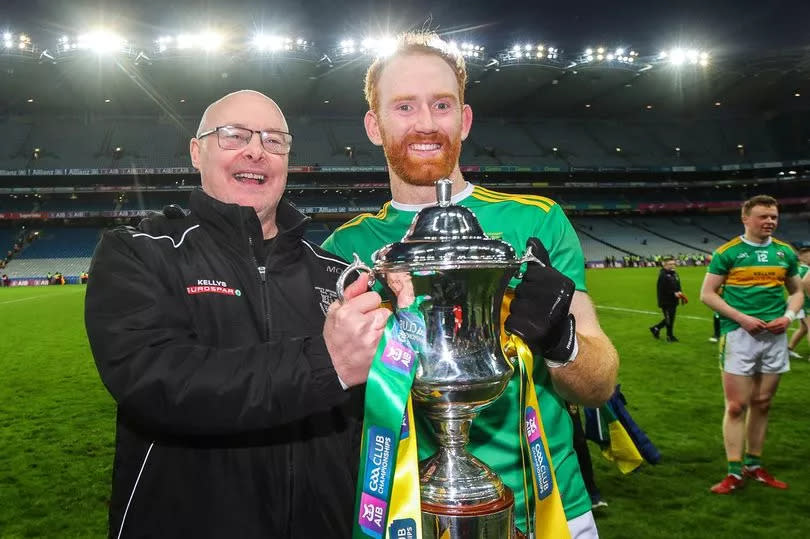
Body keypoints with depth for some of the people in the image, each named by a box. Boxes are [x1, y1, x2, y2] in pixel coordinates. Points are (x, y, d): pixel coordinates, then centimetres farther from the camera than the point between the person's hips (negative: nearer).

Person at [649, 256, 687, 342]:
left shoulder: (675, 273, 10)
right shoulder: (663, 275, -16)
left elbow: (678, 286, 17)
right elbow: (663, 290, -21)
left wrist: (680, 294, 1)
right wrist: (674, 294, -25)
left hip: (673, 301, 9)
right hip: (666, 302, -8)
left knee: (671, 318, 15)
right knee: (669, 319, 0)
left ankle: (656, 328, 32)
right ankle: (670, 336, 16)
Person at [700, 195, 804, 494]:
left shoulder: (786, 252, 9)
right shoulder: (727, 252, -4)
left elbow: (797, 292, 17)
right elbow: (707, 294, -5)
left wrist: (788, 317, -3)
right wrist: (741, 318, -14)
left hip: (775, 336, 4)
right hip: (739, 335, -4)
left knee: (762, 403, 12)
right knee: (736, 405, -4)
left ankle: (754, 465, 25)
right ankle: (735, 472, 4)